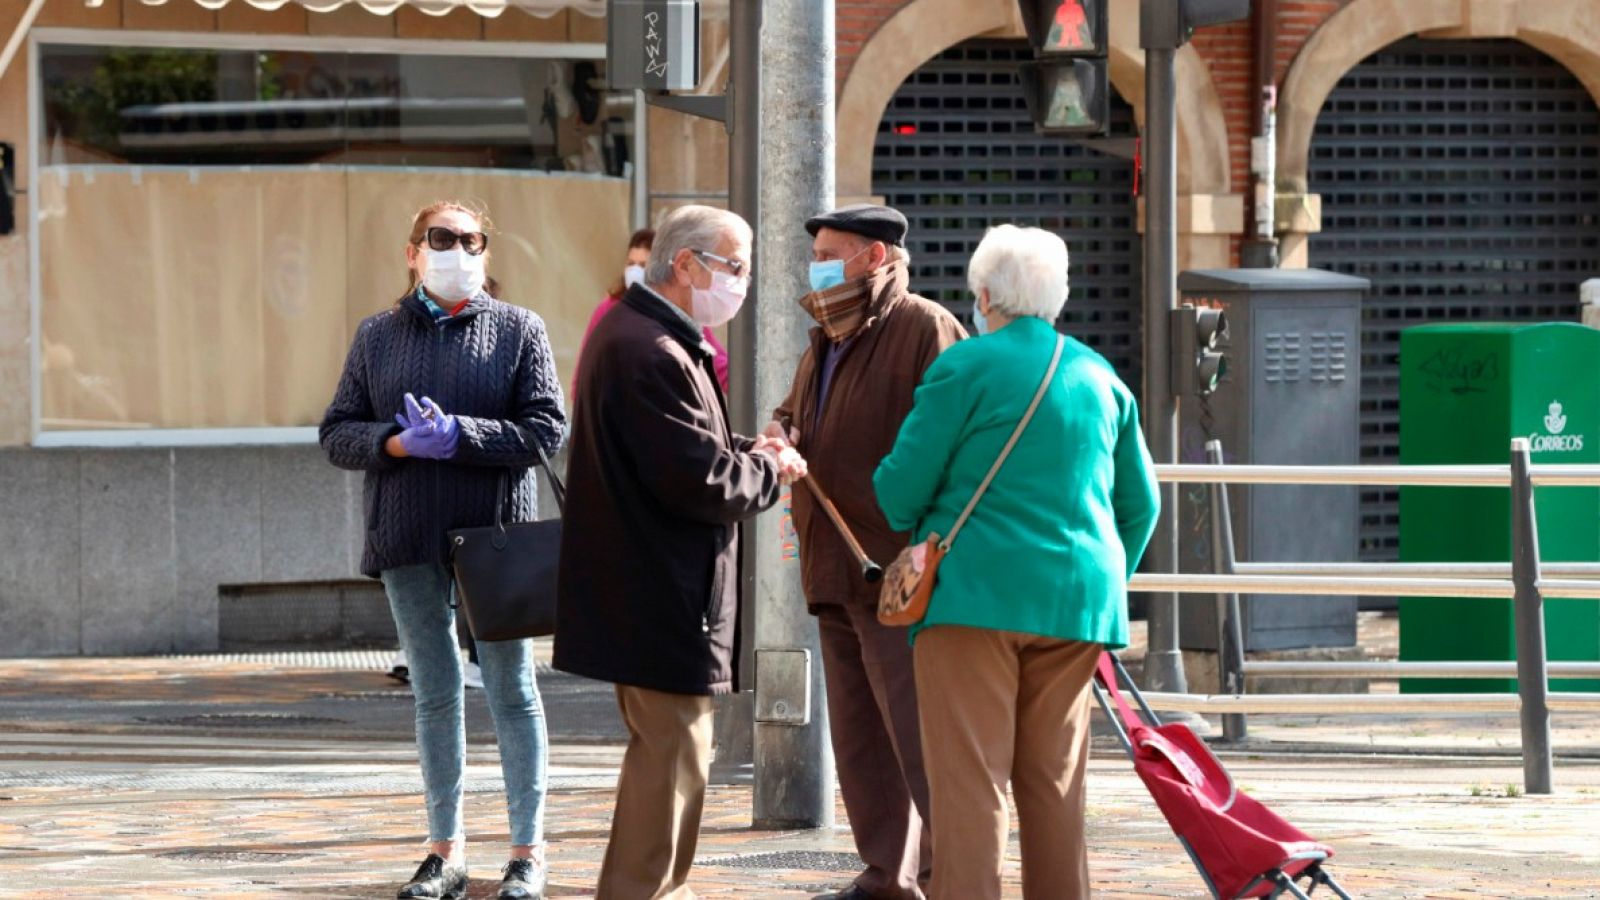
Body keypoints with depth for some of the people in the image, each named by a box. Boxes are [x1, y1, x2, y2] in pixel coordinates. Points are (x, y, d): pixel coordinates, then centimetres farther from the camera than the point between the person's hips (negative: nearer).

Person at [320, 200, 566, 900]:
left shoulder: (518, 330, 1)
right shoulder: (377, 336, 9)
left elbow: (547, 428, -7)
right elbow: (337, 434, 6)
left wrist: (458, 435, -17)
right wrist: (397, 443, -13)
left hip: (495, 531, -3)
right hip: (408, 540, 3)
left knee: (511, 690, 2)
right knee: (434, 695, 9)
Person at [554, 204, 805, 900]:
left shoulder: (631, 333, 13)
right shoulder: (652, 354, -23)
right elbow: (701, 480, -26)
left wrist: (745, 450, 6)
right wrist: (769, 470, -8)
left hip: (641, 594, 12)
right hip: (662, 599, -12)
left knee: (664, 748, 21)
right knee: (675, 749, -5)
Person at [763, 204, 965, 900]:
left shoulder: (926, 329, -10)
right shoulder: (826, 343, 20)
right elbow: (792, 414, 36)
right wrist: (782, 432, 10)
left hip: (900, 574, -10)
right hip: (835, 574, 10)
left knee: (920, 737, -11)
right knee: (859, 739, 12)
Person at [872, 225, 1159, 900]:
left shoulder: (964, 368, -5)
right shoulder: (1099, 377, 12)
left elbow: (900, 489, -4)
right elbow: (1138, 503, 17)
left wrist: (918, 527, 18)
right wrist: (1108, 580, 30)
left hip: (977, 591, -5)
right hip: (1078, 601, 5)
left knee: (969, 779, -6)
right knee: (1055, 782, 12)